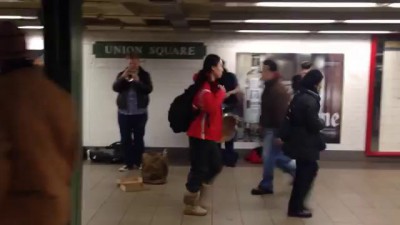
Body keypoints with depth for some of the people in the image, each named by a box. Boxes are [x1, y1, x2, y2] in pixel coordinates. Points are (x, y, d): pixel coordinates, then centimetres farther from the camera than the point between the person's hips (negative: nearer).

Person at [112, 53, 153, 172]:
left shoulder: (144, 75, 1)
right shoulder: (122, 74, 6)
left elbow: (148, 89, -12)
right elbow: (115, 88, -8)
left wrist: (138, 81, -24)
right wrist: (123, 77, -21)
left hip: (140, 113, -2)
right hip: (124, 112, 2)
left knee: (139, 138, 4)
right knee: (125, 139, 3)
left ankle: (139, 162, 14)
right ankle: (128, 163, 11)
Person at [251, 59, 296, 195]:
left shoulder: (278, 90, -21)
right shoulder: (270, 87, 11)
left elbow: (282, 113, -25)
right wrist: (263, 125, 22)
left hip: (274, 129, -10)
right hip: (269, 127, 10)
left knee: (268, 157, -1)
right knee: (277, 156, 17)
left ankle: (266, 186, 12)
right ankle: (296, 171, 30)